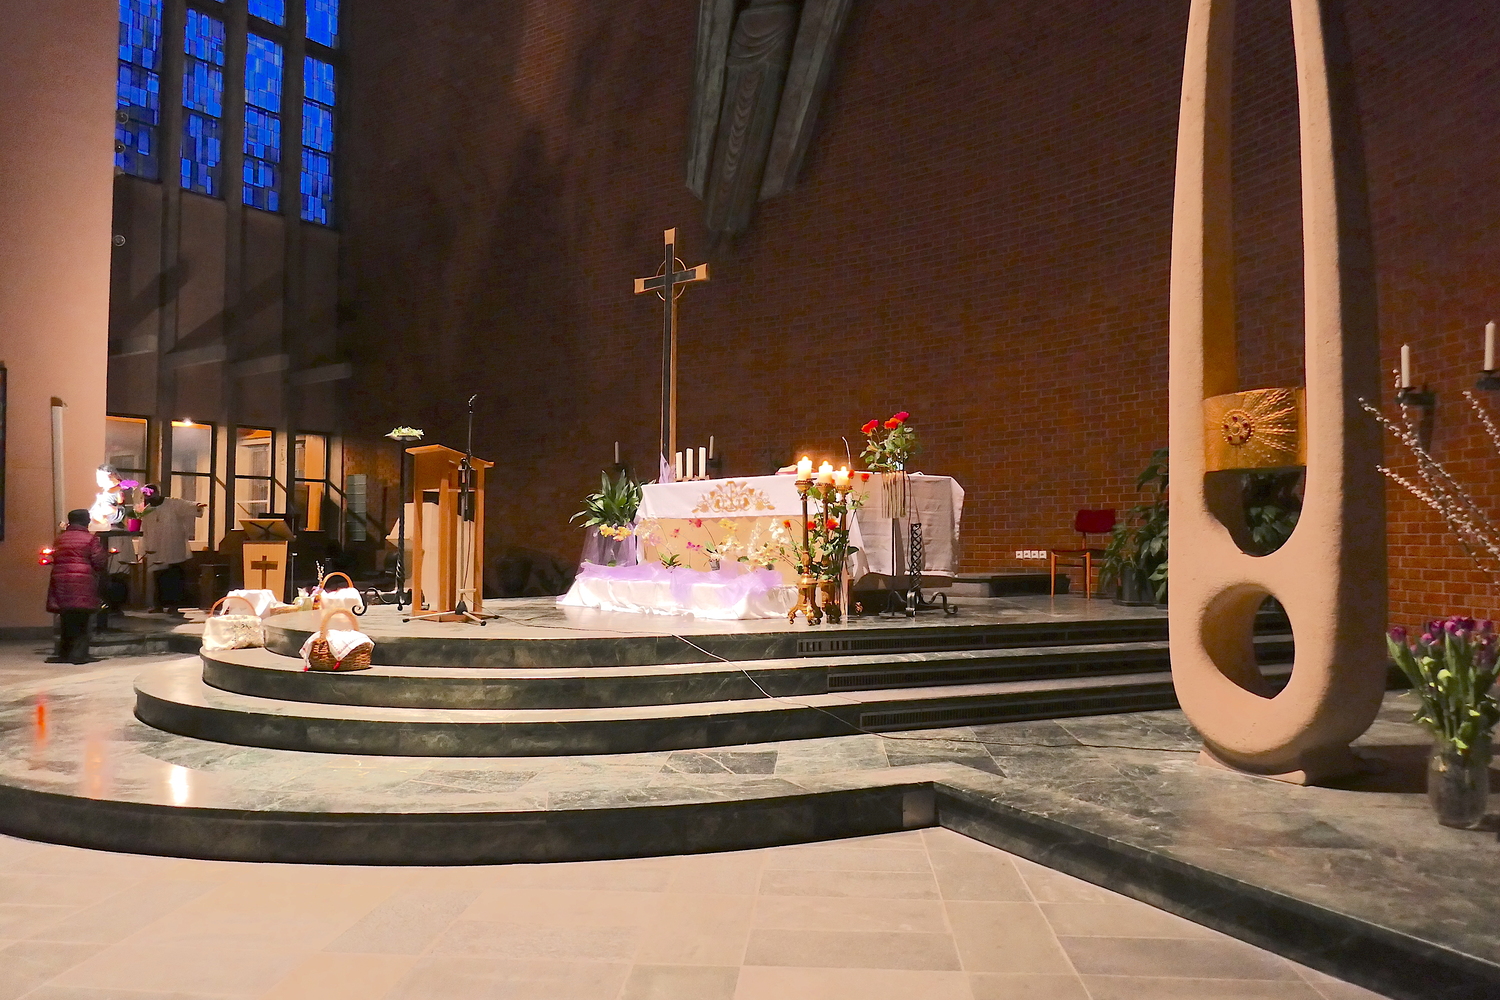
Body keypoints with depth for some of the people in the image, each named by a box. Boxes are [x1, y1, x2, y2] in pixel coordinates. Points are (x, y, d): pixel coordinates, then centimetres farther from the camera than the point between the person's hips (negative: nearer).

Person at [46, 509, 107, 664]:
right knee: (81, 621, 0)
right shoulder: (90, 539, -4)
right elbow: (100, 562, -7)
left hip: (60, 581, 5)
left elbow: (54, 559, 15)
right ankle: (79, 654, -2)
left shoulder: (59, 539, 12)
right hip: (83, 583, -5)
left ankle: (64, 653, 17)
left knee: (66, 620, 13)